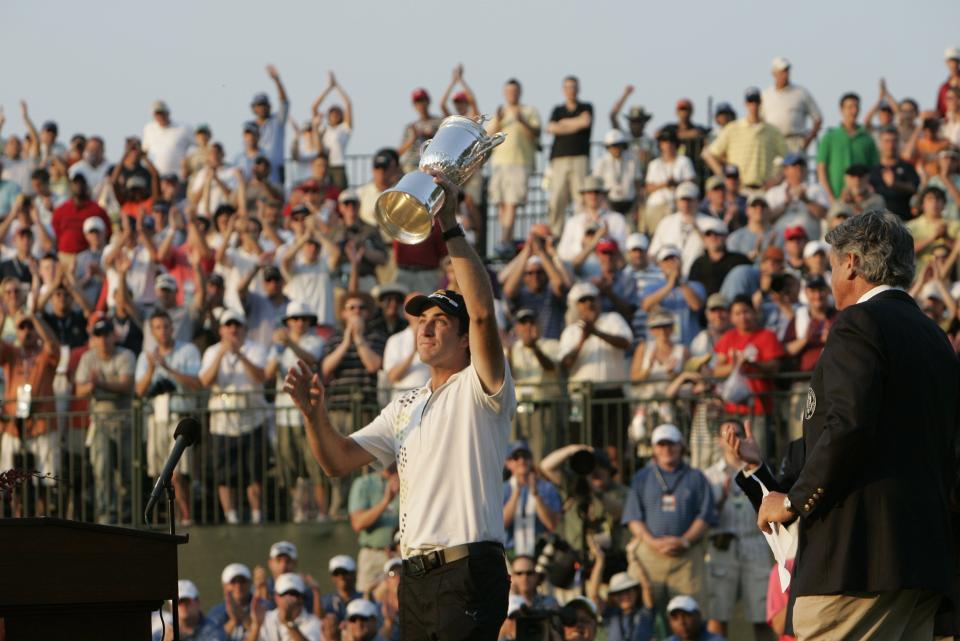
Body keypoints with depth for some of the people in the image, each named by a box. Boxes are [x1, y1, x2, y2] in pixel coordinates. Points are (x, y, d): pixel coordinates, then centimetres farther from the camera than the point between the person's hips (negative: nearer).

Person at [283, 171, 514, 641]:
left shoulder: (477, 390, 0)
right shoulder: (406, 407, 24)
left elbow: (483, 312, -18)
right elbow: (339, 460, 20)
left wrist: (450, 229, -19)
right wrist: (313, 412, 0)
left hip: (468, 571, -8)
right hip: (415, 576, 8)